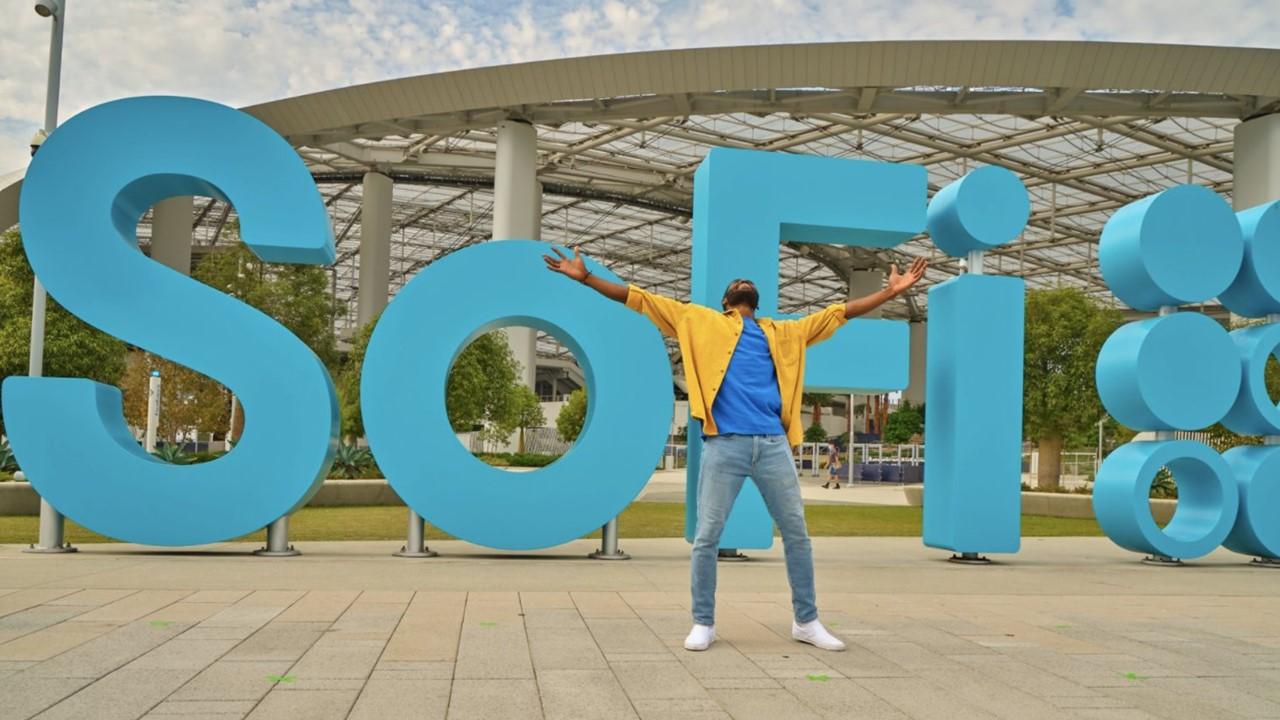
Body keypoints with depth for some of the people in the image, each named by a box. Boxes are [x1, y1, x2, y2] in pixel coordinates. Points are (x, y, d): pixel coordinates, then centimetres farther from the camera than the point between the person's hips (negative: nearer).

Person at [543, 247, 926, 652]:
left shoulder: (783, 332, 23)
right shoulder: (701, 321, 16)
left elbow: (838, 313, 28)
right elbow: (639, 299, 13)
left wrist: (891, 292, 26)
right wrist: (584, 277, 8)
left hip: (774, 444, 3)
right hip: (724, 444, -3)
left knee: (797, 533, 5)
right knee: (707, 535, -3)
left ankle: (806, 622, 18)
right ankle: (703, 623, 11)